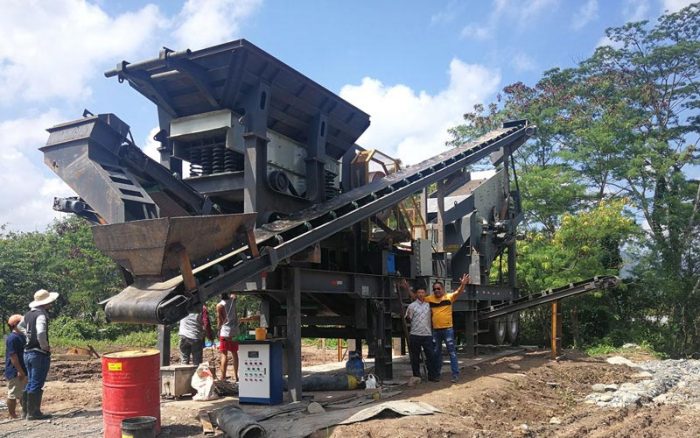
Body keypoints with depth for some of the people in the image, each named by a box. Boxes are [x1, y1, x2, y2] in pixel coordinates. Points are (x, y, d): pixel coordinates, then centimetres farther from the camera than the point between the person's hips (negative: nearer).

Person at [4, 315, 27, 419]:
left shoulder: (22, 336, 12)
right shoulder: (12, 338, -18)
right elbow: (13, 356, -22)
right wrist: (20, 371, -22)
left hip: (23, 371, 10)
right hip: (15, 373, -10)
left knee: (24, 394, 16)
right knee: (13, 394, 1)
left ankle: (25, 413, 26)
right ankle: (12, 416, 10)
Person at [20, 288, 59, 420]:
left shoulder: (28, 314, 10)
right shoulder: (41, 315, -18)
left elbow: (20, 326, 29)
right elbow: (41, 333, -32)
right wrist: (45, 346, -16)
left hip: (28, 352, 9)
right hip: (39, 354, -9)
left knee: (31, 383, 15)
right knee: (37, 385, -2)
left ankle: (30, 411, 21)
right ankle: (33, 413, 2)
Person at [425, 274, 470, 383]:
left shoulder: (449, 297, -4)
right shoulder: (429, 299, 4)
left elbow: (458, 293, -19)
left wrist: (462, 285, -38)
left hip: (448, 329, -4)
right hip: (435, 330, 4)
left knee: (452, 352, 0)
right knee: (436, 353, 15)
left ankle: (455, 374, 4)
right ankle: (436, 374, 27)